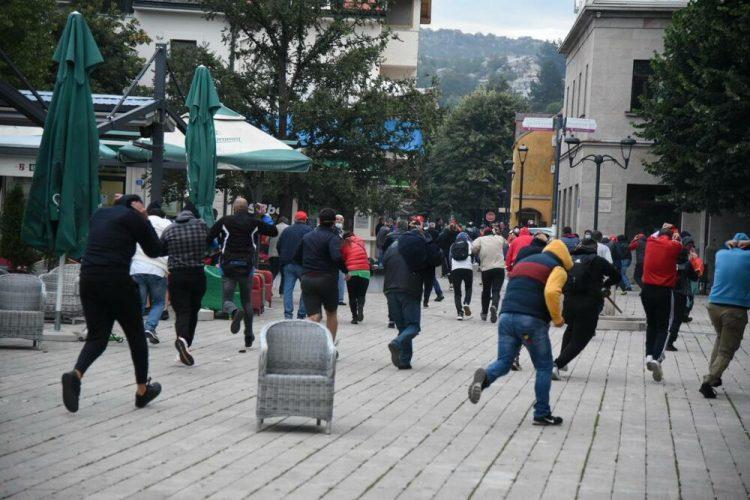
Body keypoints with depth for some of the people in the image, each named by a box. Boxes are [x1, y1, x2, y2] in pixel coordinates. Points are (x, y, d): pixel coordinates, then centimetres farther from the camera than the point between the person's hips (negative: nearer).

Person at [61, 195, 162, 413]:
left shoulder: (99, 214, 18)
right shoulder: (133, 218, -1)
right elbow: (155, 251, 6)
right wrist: (145, 221, 10)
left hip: (88, 278, 6)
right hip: (117, 280, -5)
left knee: (97, 336, 8)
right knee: (136, 335, 11)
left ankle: (76, 374, -20)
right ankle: (142, 390, 19)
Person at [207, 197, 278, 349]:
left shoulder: (225, 221, 0)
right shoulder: (254, 222, 3)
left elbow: (208, 238, -1)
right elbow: (274, 231, 13)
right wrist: (266, 216, 26)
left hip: (228, 266, -2)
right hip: (247, 267, 2)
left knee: (227, 299, -1)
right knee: (247, 301, 13)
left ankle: (235, 312, -37)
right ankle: (249, 336, 12)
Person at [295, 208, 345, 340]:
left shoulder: (307, 236, 10)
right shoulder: (333, 237, -9)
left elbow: (297, 257, 17)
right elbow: (337, 257, -26)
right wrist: (345, 270, -10)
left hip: (307, 280, 3)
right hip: (327, 280, -3)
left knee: (314, 316, -2)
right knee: (331, 314, 17)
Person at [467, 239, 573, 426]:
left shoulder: (523, 263, 27)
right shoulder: (557, 269, 5)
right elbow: (551, 292, -14)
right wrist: (557, 318, -4)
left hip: (506, 317, 5)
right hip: (532, 321, -5)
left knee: (503, 362, 6)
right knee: (544, 367, 9)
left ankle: (484, 377, -27)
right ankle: (542, 414, 9)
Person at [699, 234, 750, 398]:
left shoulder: (721, 254, 11)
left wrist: (730, 244, 19)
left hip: (714, 306, 4)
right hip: (736, 310, -4)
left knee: (720, 337, 29)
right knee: (726, 351, 3)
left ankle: (713, 375, 25)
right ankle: (708, 381, -12)